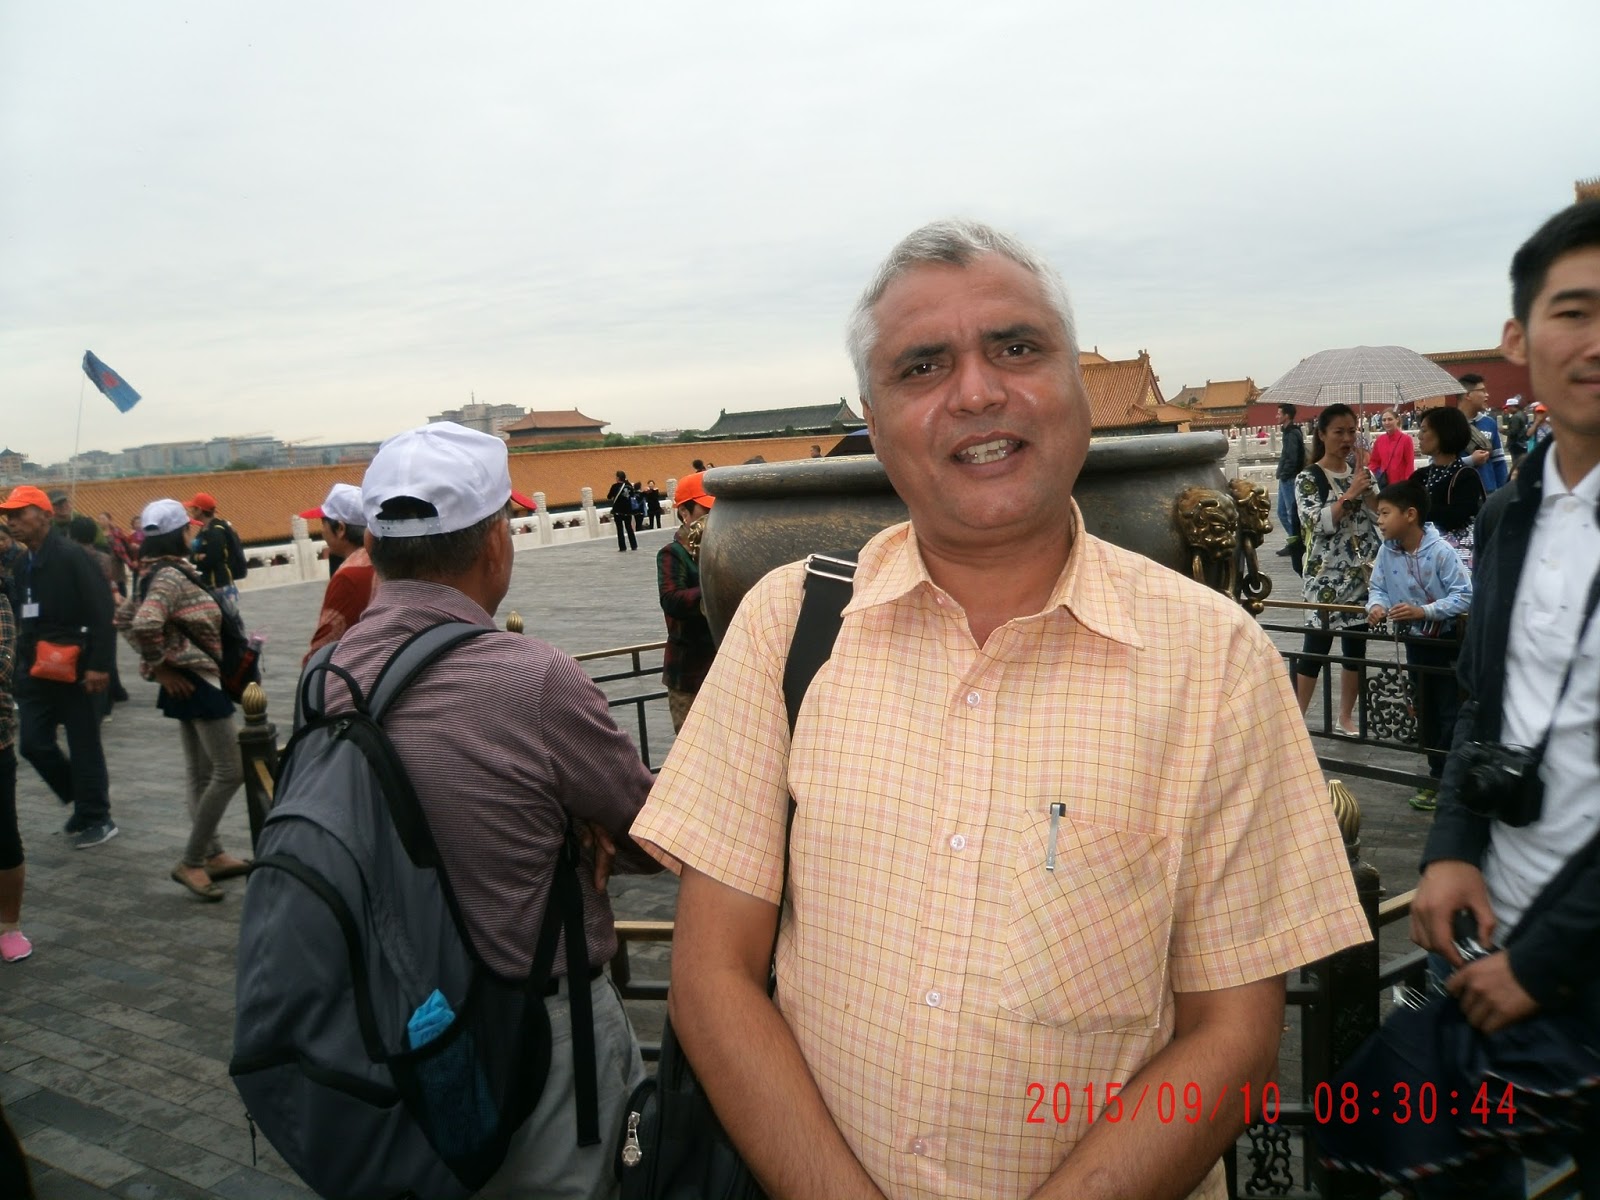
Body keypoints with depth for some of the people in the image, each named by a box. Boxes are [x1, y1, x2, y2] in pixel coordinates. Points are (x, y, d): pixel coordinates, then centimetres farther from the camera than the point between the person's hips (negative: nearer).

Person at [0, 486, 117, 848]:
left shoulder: (70, 556, -12)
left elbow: (102, 612, -17)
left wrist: (99, 665, -22)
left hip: (73, 667, -7)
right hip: (35, 669, 7)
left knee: (83, 745, 2)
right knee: (34, 743, 6)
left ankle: (95, 819, 14)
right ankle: (84, 800, 25)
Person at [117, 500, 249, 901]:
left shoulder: (159, 574, 9)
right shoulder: (171, 576, -20)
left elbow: (124, 618, 17)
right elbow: (144, 624, -35)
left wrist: (154, 664, 11)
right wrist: (160, 666, -20)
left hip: (190, 680, 10)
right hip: (196, 681, -10)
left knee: (200, 771, 15)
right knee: (231, 771, -5)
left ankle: (213, 855, 24)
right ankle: (190, 862, 0)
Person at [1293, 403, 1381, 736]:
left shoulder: (1360, 472, 9)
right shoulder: (1308, 479, -5)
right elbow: (1319, 523, -16)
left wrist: (1364, 482, -8)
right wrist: (1350, 493, -18)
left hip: (1361, 574, 5)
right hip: (1325, 576, -5)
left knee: (1356, 646, 9)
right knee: (1316, 648, -4)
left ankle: (1345, 718, 21)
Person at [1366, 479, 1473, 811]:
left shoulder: (1441, 551, -25)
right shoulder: (1387, 551, -8)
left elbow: (1464, 596, -26)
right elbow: (1377, 588, 0)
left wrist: (1423, 611, -33)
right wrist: (1376, 605, -22)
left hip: (1448, 640, -6)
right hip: (1415, 639, 6)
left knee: (1449, 712, 0)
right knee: (1424, 710, 16)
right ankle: (1442, 774, 30)